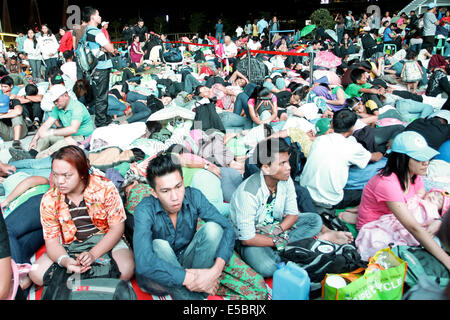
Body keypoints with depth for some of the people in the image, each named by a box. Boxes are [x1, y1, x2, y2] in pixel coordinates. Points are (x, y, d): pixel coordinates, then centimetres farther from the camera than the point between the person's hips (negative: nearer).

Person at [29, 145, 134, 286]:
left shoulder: (105, 187, -16)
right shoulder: (49, 200, -9)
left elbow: (117, 227, -13)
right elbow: (51, 241, -7)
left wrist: (93, 254, -26)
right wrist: (64, 261, -31)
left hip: (106, 241, -2)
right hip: (70, 246, 3)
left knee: (126, 270, -30)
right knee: (36, 274, -19)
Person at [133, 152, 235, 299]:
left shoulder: (193, 196, -15)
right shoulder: (145, 210, -25)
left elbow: (228, 228, -19)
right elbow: (143, 263, -38)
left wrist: (216, 270, -34)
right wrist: (189, 278, -39)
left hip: (185, 264, 3)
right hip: (158, 276, -3)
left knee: (212, 228, -22)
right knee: (159, 246, -35)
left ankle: (197, 295, -20)